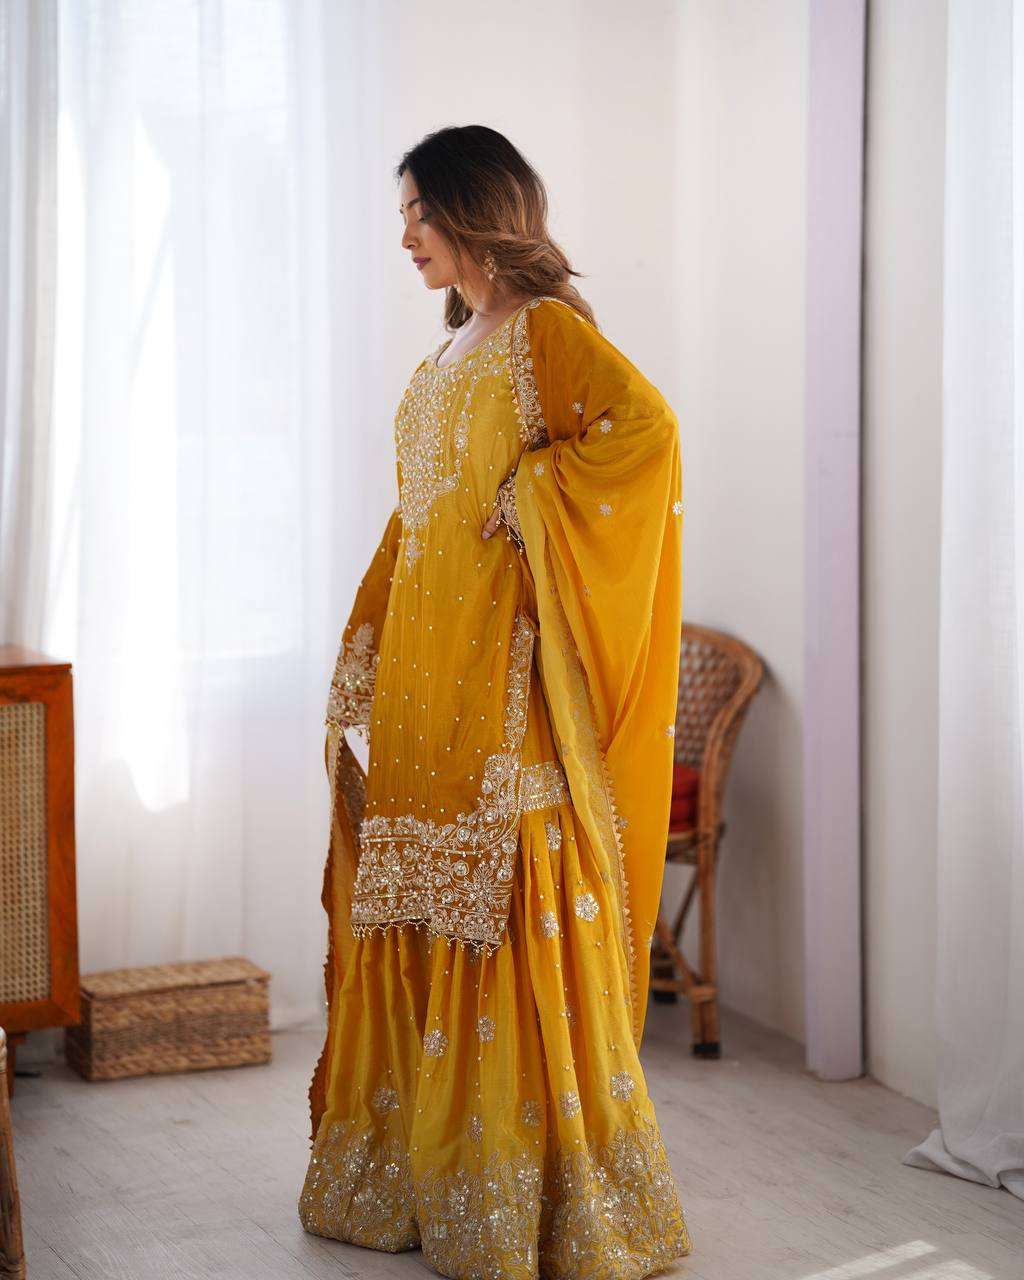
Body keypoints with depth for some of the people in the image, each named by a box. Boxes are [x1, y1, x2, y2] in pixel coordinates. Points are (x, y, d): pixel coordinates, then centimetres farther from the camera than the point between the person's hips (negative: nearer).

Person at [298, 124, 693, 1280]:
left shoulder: (544, 330, -6)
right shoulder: (444, 364, 20)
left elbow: (646, 425, -25)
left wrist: (530, 499, -16)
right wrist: (352, 686, 15)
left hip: (503, 683, -8)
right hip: (419, 682, 9)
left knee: (514, 924, -5)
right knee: (412, 927, 11)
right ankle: (407, 1181, 21)